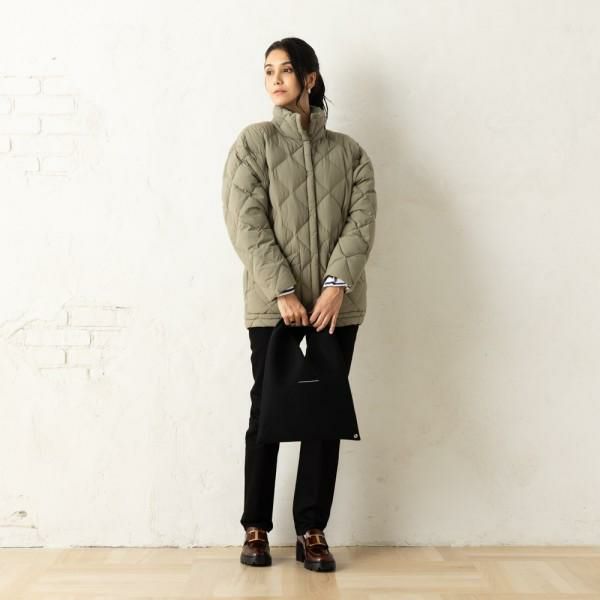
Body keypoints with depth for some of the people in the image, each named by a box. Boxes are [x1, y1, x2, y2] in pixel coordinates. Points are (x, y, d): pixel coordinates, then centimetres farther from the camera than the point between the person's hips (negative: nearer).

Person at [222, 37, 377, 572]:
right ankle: (256, 528, 16)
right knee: (267, 413, 4)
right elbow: (247, 223, -6)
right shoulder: (253, 142, 5)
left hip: (336, 305, 2)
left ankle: (312, 531, 14)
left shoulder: (349, 151, 11)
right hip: (272, 306, -2)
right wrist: (283, 292, -15)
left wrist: (337, 284, -16)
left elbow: (363, 220, -1)